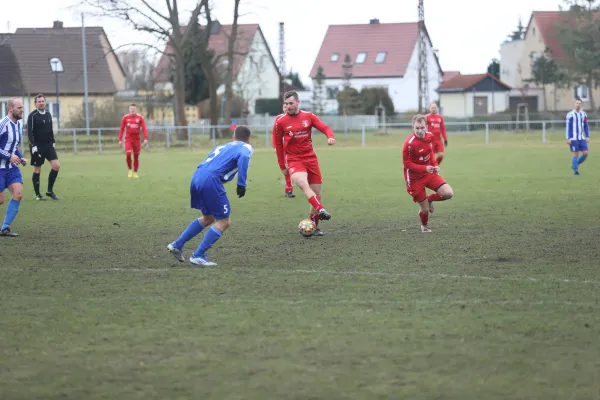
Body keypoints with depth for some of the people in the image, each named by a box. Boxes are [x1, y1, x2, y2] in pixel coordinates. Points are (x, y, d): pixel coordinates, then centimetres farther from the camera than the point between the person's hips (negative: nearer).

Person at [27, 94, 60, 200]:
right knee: (37, 170, 1)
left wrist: (53, 142, 15)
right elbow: (29, 132, -12)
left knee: (56, 165, -8)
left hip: (48, 145, 5)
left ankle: (50, 191, 4)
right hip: (37, 146, -5)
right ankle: (38, 195, 10)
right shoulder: (32, 116, -8)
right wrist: (33, 145, -18)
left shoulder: (48, 114, 10)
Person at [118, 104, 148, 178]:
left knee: (136, 156, 3)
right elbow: (122, 129, 7)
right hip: (128, 139, -1)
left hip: (136, 139, 1)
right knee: (128, 154, -18)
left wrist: (145, 139, -15)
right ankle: (130, 170, 3)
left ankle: (135, 172, 15)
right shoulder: (125, 118, 2)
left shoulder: (140, 118, 0)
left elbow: (144, 128, -4)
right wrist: (120, 140, 4)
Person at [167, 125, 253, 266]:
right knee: (224, 222, 4)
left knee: (208, 218, 26)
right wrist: (241, 184, -16)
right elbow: (243, 158, -14)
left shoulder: (223, 146, 30)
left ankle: (177, 245, 25)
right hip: (211, 180, -8)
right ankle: (198, 256, 0)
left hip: (196, 177, 8)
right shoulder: (246, 147, 8)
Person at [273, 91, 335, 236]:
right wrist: (282, 166, 8)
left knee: (317, 193, 3)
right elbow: (278, 144, 7)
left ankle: (314, 226, 18)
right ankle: (321, 210, -47)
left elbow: (325, 128, 1)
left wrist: (330, 137, -23)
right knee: (303, 183, -34)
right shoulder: (280, 121, -1)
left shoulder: (308, 116, 4)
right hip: (293, 160, -3)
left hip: (311, 158, 3)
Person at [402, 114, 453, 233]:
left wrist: (435, 165, -3)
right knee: (425, 209, 0)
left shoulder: (429, 136, -5)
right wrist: (425, 168, -30)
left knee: (448, 194, -12)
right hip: (415, 178, -5)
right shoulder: (409, 144, -26)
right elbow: (407, 164, -20)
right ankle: (424, 226, 35)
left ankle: (429, 199, 19)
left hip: (429, 173, 5)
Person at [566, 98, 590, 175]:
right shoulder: (570, 114, -6)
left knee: (586, 153, -2)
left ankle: (574, 165, 17)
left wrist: (587, 136, 7)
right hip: (573, 138, -5)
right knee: (575, 154, -4)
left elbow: (586, 126, 14)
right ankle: (575, 170, 10)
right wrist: (568, 138, -11)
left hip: (582, 138, 5)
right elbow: (568, 127, -7)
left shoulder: (583, 114, 10)